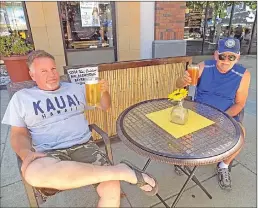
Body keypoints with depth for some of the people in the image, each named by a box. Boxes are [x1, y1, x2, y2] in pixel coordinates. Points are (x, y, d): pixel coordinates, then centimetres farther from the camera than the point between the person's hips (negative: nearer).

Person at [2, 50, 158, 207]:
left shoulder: (75, 88, 16)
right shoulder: (21, 98, 12)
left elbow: (104, 106, 19)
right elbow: (19, 134, 10)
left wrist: (105, 92, -3)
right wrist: (26, 154, -12)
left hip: (84, 146, 1)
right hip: (49, 154, 0)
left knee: (111, 189, -28)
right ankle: (122, 170, -33)